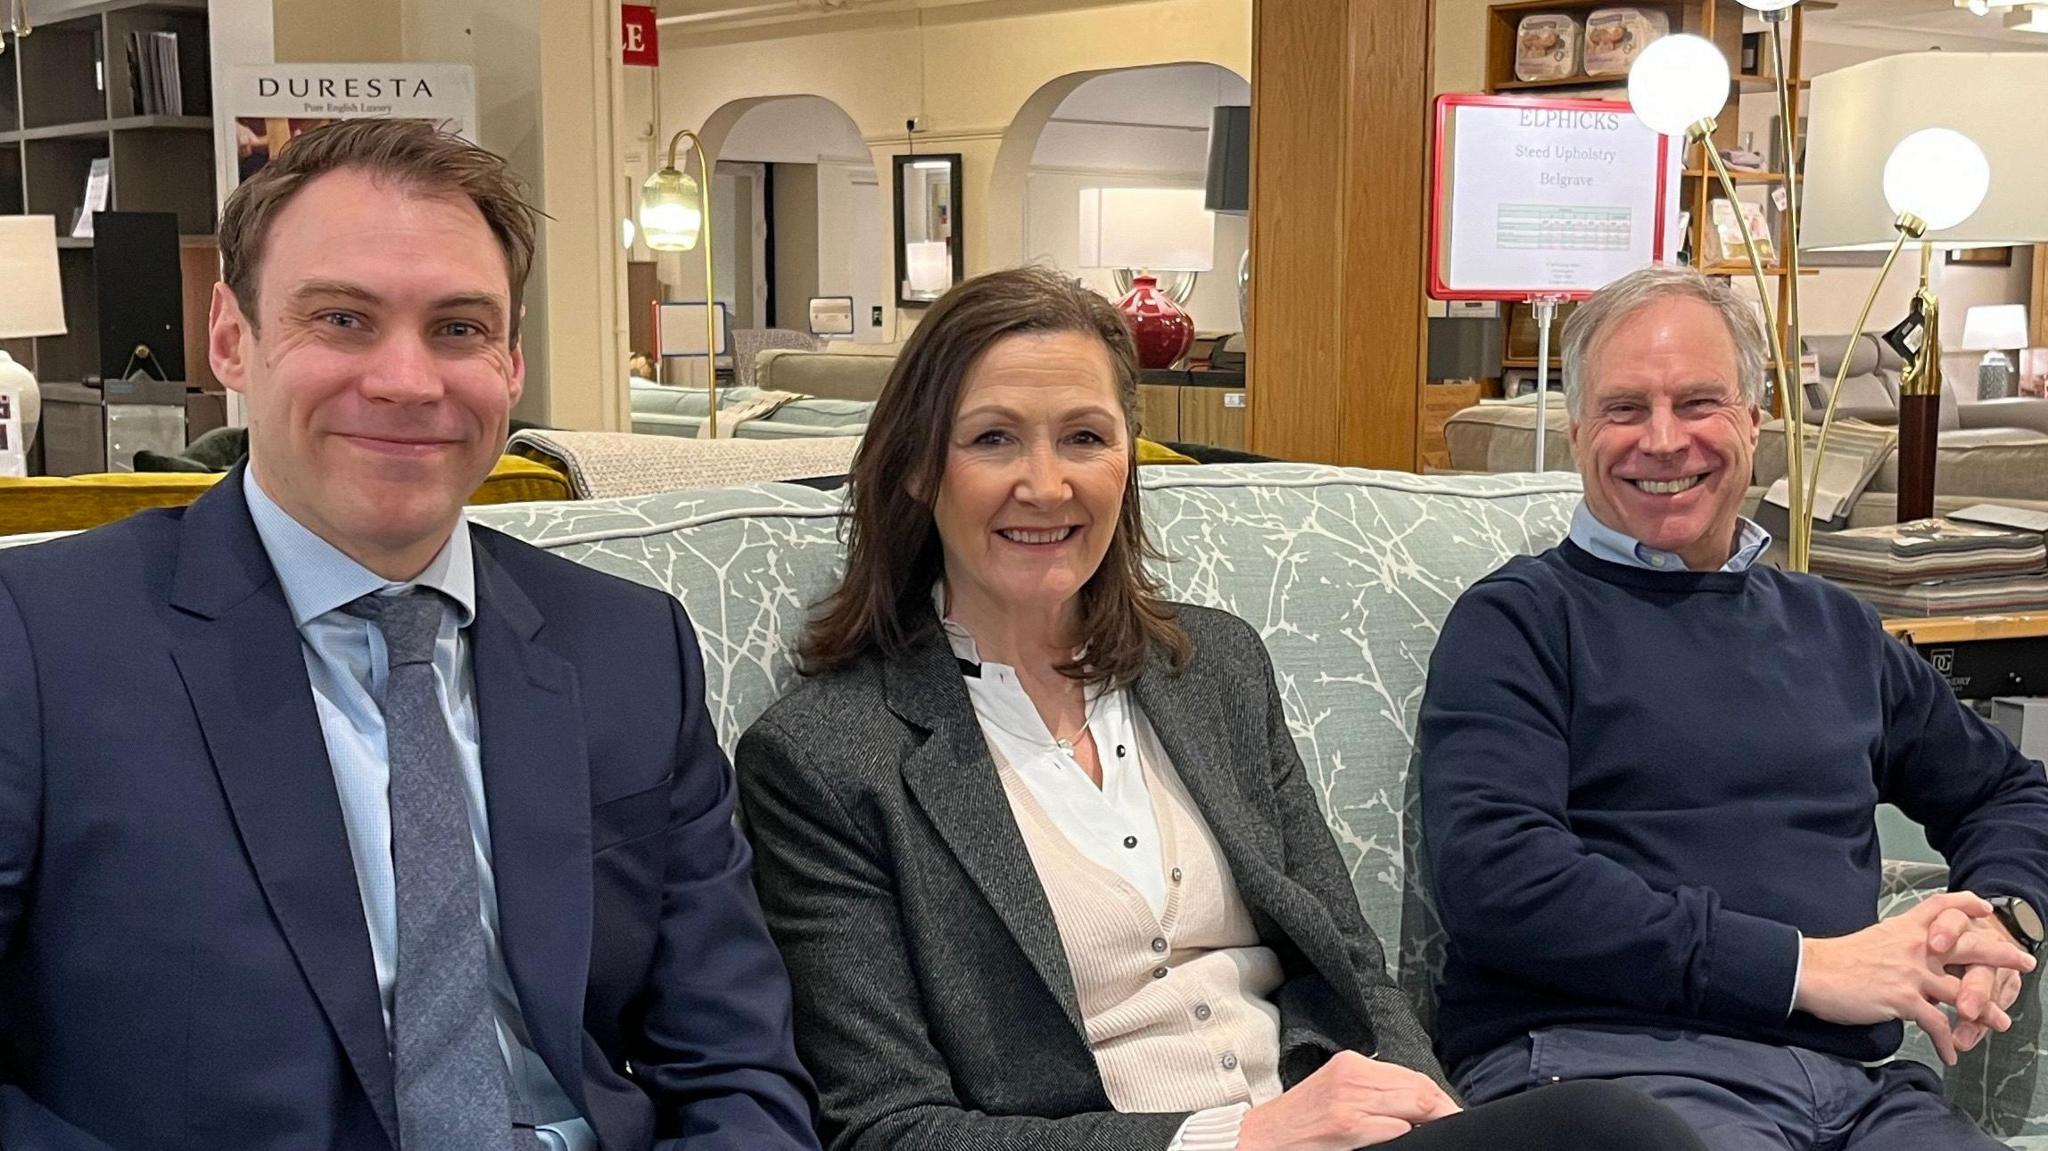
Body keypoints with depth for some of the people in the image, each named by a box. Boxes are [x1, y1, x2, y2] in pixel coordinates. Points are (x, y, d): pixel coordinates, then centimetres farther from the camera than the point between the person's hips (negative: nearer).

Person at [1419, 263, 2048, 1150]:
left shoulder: (1834, 628, 22)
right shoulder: (1519, 621, 3)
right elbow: (1495, 878, -11)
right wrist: (1805, 967, -12)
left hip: (1859, 1079, 6)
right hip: (1604, 1058, -5)